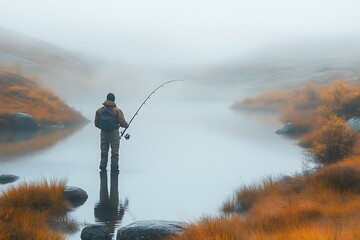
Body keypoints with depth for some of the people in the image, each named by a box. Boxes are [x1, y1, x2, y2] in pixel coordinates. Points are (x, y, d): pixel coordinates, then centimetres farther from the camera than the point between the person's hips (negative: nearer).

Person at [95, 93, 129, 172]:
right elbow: (122, 122, -12)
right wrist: (127, 125, 11)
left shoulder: (99, 111, 2)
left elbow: (96, 124, 6)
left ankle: (103, 168, 11)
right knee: (114, 153, 3)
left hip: (104, 134, 3)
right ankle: (114, 169, 3)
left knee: (104, 153, 11)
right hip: (114, 133, -3)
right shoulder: (117, 110, -10)